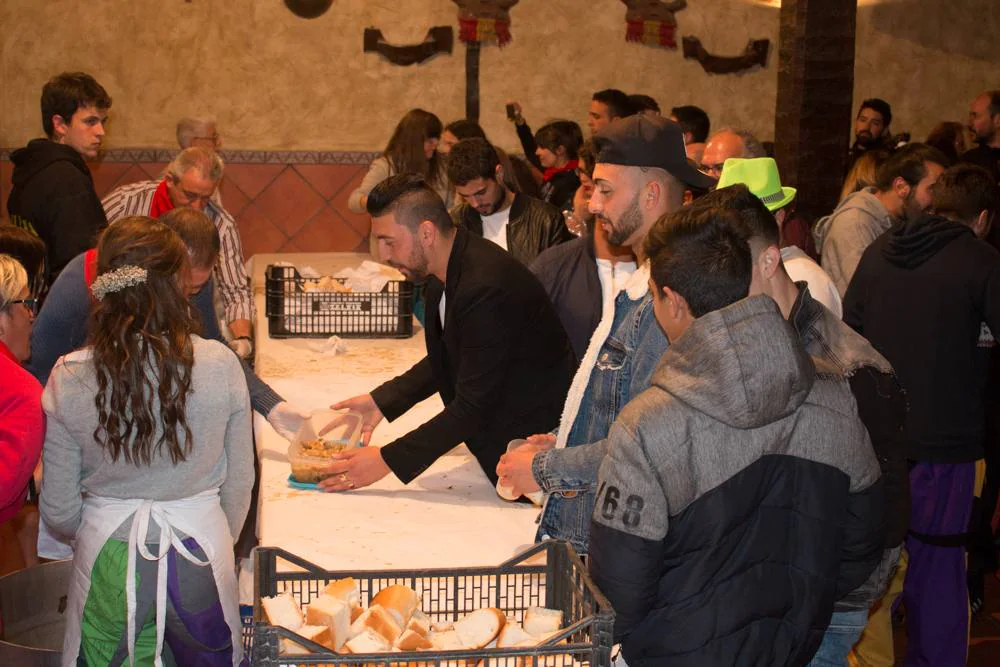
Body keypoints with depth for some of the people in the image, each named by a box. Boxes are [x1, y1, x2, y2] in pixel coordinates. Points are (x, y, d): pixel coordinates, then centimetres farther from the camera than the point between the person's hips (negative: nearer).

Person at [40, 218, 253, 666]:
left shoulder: (68, 380, -13)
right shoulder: (220, 365, -14)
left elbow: (59, 512, -4)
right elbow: (239, 482, -3)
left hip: (108, 561, 0)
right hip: (202, 552, 0)